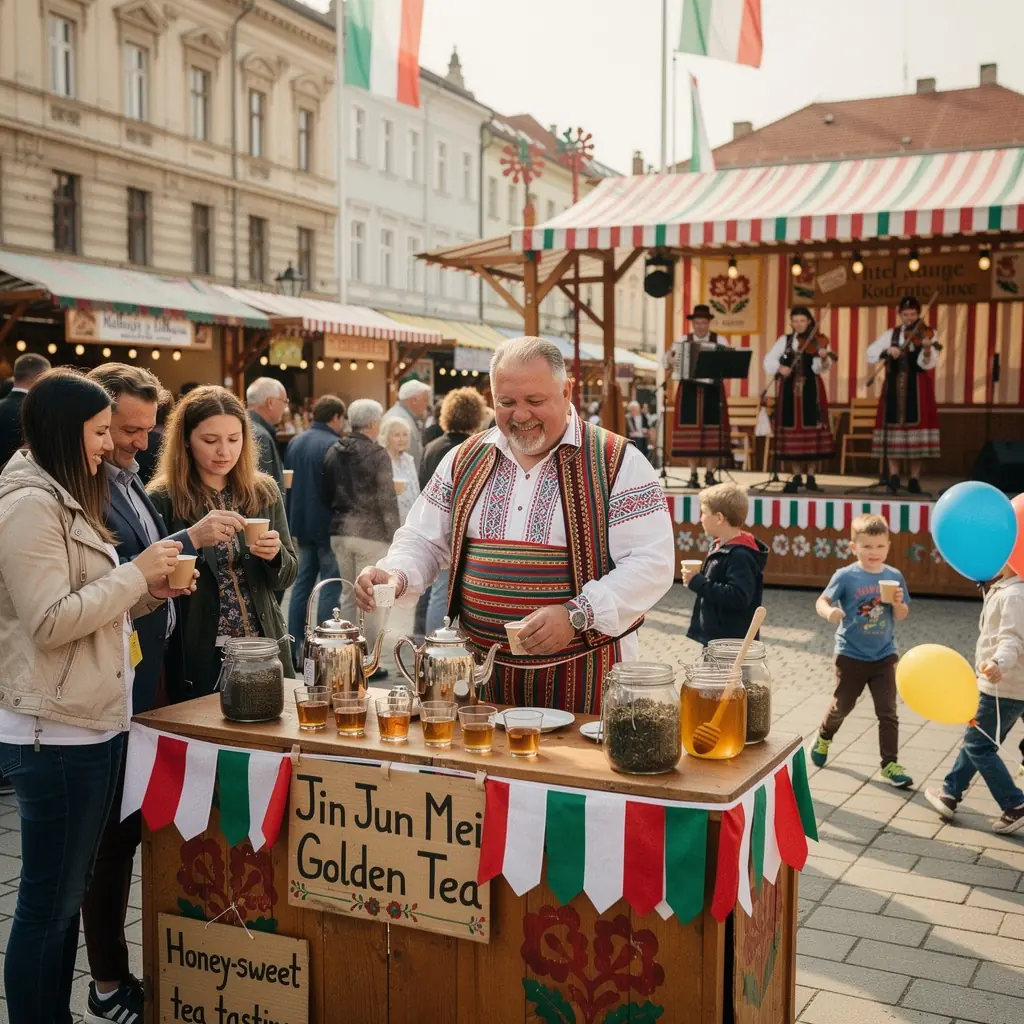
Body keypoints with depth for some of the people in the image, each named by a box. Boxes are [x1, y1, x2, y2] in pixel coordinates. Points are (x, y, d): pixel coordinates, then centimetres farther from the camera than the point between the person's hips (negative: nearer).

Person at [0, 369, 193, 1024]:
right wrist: (137, 573, -15)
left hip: (92, 723, 10)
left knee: (68, 896, 16)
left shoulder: (66, 500, 16)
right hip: (57, 731, -10)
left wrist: (148, 592, 5)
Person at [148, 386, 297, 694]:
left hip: (265, 648, 4)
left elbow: (287, 577, 7)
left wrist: (275, 555, -14)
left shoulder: (264, 492, 3)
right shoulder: (163, 500, -8)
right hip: (198, 658, -3)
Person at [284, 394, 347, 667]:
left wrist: (292, 525, 19)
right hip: (328, 527, -8)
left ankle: (295, 650, 12)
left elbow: (286, 485, 15)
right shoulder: (334, 446, -15)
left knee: (302, 584, 12)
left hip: (301, 525, 8)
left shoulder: (294, 443, 11)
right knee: (331, 588, -1)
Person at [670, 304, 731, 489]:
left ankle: (709, 474, 8)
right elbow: (668, 358, 7)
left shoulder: (720, 341, 6)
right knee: (690, 432, -3)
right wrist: (669, 359, -15)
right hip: (689, 391, 0)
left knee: (711, 431, -2)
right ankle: (693, 475, 3)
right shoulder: (683, 341, 9)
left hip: (712, 390, 0)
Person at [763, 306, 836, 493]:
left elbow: (819, 369, -12)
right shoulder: (784, 340, 8)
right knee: (793, 430, 3)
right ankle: (797, 475, 11)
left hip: (810, 389, -2)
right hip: (789, 389, 2)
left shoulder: (818, 341, 0)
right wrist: (779, 367, -17)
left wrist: (823, 358, -33)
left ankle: (810, 476, 4)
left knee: (811, 429, -3)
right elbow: (769, 360, 2)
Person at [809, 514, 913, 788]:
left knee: (888, 712, -1)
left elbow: (902, 616, 4)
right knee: (842, 705, 15)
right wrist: (829, 612, -32)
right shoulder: (846, 576, -12)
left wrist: (898, 603, -18)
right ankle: (824, 737, 43)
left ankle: (890, 764, 8)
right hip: (851, 655, -2)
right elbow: (821, 601, -11)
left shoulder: (894, 576, -3)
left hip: (884, 656, 2)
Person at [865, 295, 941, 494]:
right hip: (894, 386, 2)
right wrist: (887, 351, -18)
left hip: (917, 387, -2)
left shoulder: (929, 334, 1)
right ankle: (894, 475, 2)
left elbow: (928, 364, -12)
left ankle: (915, 479, 1)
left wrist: (927, 350, -33)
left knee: (916, 425, -4)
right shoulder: (891, 334, 9)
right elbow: (870, 354, 0)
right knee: (893, 425, -1)